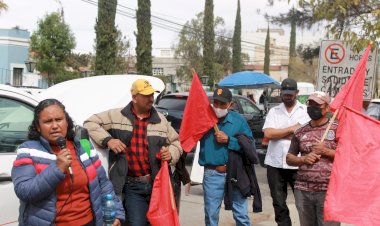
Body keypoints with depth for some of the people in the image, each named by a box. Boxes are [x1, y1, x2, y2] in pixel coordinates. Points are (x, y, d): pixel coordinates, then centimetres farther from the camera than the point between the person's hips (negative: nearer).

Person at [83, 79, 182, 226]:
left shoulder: (160, 120, 8)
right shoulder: (116, 116, 0)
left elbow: (176, 142, 17)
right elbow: (90, 123, 3)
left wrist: (171, 154, -6)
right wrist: (107, 140, -11)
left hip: (158, 183, 3)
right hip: (133, 187, -2)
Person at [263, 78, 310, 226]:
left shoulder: (306, 111, 2)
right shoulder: (273, 111, 10)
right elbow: (268, 133, -5)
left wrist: (278, 134, -7)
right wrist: (291, 129, -8)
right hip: (275, 164, 3)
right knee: (279, 203, 12)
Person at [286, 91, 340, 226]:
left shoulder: (337, 129, 0)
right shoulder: (300, 132, 11)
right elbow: (289, 158, 14)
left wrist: (325, 151, -14)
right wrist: (303, 159, -6)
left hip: (328, 191, -4)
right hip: (303, 191, 4)